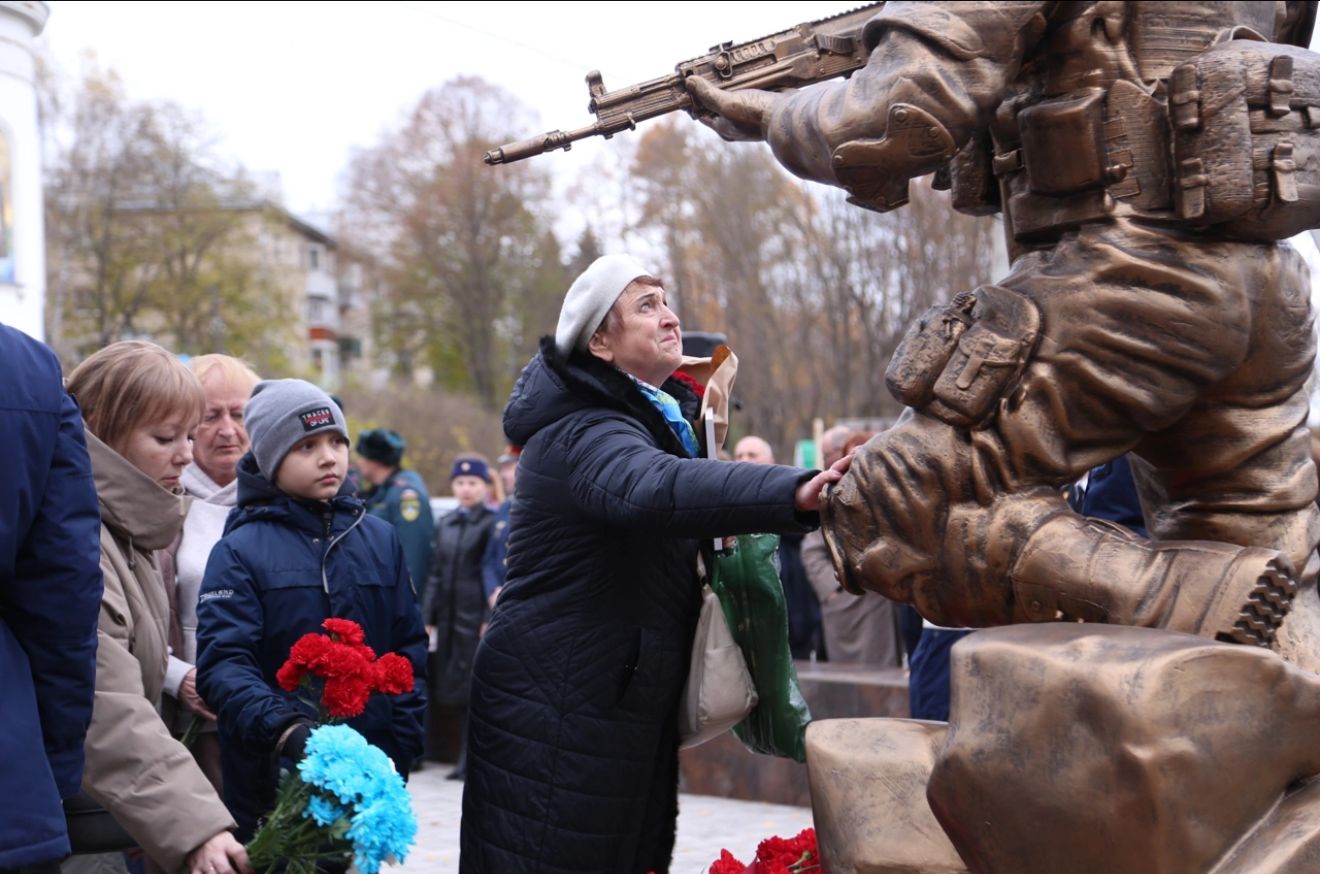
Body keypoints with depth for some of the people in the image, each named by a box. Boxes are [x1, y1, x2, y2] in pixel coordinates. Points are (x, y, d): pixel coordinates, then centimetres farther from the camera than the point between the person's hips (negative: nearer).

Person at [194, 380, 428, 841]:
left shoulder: (380, 539, 8)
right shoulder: (239, 551, -5)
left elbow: (409, 648, 11)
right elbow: (223, 663, -15)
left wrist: (400, 749, -1)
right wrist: (287, 729, -31)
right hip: (271, 784, -3)